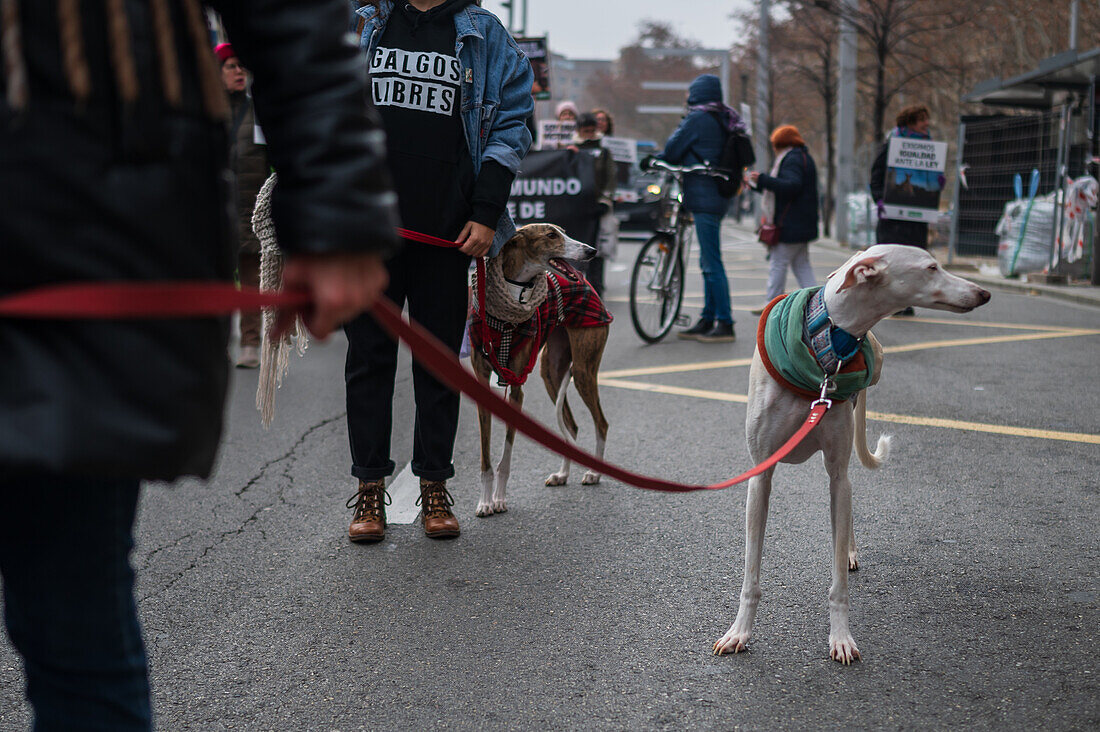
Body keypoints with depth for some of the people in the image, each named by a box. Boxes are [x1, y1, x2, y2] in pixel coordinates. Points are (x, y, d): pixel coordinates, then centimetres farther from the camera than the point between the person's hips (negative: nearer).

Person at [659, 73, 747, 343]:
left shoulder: (698, 119, -11)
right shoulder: (723, 121, 15)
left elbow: (673, 149, -7)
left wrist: (655, 161, 12)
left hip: (703, 198, -10)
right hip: (717, 197, 10)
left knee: (712, 263, -9)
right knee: (708, 262, 14)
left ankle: (725, 325, -9)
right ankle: (707, 320, 19)